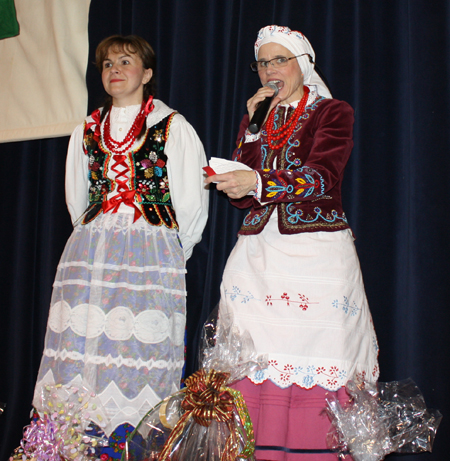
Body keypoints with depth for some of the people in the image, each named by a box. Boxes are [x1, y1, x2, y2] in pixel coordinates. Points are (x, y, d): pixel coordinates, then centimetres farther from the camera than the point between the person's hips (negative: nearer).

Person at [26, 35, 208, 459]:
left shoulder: (174, 128, 5)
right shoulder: (87, 132, 18)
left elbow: (191, 204, 5)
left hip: (151, 258, -4)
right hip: (89, 254, 4)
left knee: (139, 347, -9)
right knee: (85, 341, -4)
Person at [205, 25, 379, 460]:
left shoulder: (332, 113, 7)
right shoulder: (255, 120, 20)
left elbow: (322, 176, -11)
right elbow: (242, 195, 11)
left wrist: (258, 182, -24)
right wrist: (254, 126, 5)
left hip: (317, 255, -3)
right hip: (257, 255, 4)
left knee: (313, 367, -10)